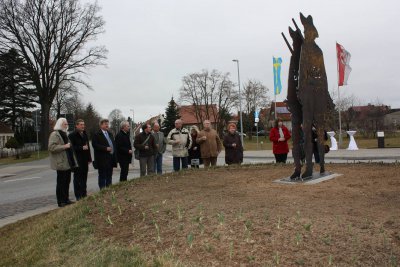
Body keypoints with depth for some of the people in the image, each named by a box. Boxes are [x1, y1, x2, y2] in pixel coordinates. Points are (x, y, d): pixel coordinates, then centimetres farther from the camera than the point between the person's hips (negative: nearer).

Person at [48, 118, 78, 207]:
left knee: (67, 181, 13)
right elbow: (52, 147, -23)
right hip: (61, 163, -10)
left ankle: (66, 199, 21)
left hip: (68, 162, 10)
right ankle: (61, 201, 3)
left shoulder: (64, 134, 21)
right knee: (61, 182, -3)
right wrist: (64, 146, -22)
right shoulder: (54, 134, -11)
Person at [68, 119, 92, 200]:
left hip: (85, 160, 7)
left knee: (84, 177, 11)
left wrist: (89, 158, 16)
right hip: (77, 160, -7)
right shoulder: (72, 135, -8)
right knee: (78, 178, -1)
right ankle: (78, 196, 5)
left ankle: (84, 194, 20)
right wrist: (81, 148, -19)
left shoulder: (85, 134, 16)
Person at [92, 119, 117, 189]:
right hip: (102, 159, -7)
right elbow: (95, 145, -16)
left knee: (109, 176, 13)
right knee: (102, 176, 0)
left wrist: (114, 156, 10)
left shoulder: (110, 134, 18)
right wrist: (106, 148, -21)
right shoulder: (97, 135, -6)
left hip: (111, 159, 7)